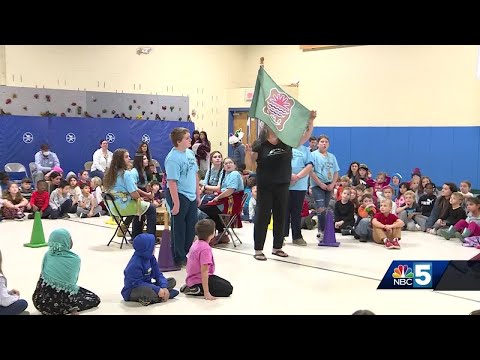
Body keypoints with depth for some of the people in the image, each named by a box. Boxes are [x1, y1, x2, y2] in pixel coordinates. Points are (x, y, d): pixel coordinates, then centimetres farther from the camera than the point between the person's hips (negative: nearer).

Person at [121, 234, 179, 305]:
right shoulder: (135, 264, -25)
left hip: (147, 285, 9)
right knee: (147, 291, -43)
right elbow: (138, 283, -27)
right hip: (132, 291, -9)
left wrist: (164, 287, -17)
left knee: (172, 281, 5)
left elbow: (158, 274, 1)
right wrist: (157, 289, -29)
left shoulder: (151, 258, 0)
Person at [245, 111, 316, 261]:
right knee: (262, 216, 0)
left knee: (281, 216, 11)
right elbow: (249, 164, -5)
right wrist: (248, 152, -24)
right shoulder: (259, 144, -5)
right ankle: (258, 249, 6)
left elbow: (306, 136, 5)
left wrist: (311, 120, -7)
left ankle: (277, 247, 23)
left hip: (282, 186, 4)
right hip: (265, 187, -4)